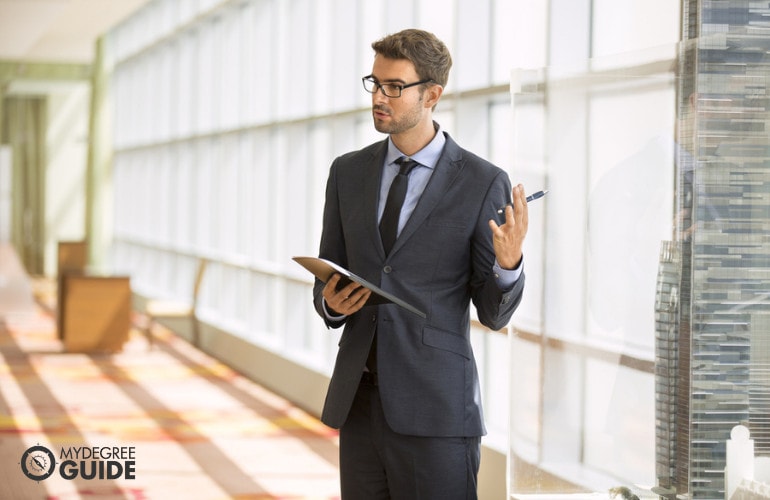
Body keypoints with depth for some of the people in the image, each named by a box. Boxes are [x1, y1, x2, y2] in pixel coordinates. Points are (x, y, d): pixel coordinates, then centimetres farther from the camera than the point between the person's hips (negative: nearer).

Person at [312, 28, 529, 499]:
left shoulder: (484, 183, -3)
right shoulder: (348, 172, 10)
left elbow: (494, 313, -1)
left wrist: (509, 262, -22)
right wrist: (332, 302, -6)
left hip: (436, 408, -4)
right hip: (358, 403, 4)